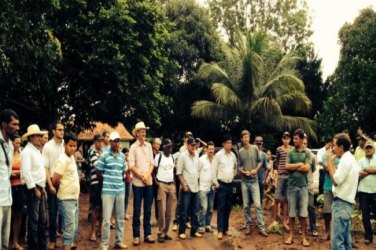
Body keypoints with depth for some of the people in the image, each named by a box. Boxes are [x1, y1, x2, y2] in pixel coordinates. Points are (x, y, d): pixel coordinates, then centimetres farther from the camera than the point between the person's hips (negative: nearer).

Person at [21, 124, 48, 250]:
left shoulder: (37, 150, 15)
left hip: (39, 188, 9)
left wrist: (42, 189, 17)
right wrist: (35, 190, -19)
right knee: (33, 221, -3)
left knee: (42, 220, 14)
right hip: (33, 189, -9)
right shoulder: (27, 151, -13)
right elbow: (26, 173, -21)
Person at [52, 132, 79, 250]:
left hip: (75, 198, 8)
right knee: (69, 227, -7)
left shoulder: (72, 157, 9)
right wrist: (62, 190, 0)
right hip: (66, 200, -8)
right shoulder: (63, 160, -17)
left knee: (74, 227, 17)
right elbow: (55, 180, -18)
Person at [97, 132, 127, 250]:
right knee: (107, 219, -3)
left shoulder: (122, 156, 9)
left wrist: (123, 179, 4)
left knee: (120, 218, 12)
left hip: (120, 190, 5)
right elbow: (98, 173, -2)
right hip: (108, 191, -5)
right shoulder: (104, 155, -6)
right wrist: (108, 181, 5)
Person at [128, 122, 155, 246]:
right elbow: (131, 166, -9)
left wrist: (147, 175, -7)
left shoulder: (149, 145, 7)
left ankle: (147, 234, 18)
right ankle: (136, 236, 9)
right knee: (137, 210, 2)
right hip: (137, 182, -4)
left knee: (148, 209, 9)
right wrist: (142, 177, -10)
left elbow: (152, 162, 7)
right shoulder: (133, 147, -5)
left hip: (149, 182, 4)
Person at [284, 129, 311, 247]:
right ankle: (291, 235, 17)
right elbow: (287, 167, -6)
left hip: (303, 186, -1)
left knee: (303, 213, 2)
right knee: (292, 212, 7)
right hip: (292, 185, 1)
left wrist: (293, 166, -6)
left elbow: (307, 168, -11)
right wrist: (299, 164, -9)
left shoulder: (307, 153, 0)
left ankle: (303, 236, 13)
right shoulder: (290, 153, 5)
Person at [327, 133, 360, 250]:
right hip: (347, 202, 10)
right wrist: (332, 167, 11)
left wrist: (330, 164, -9)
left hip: (341, 202, -10)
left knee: (337, 240, -10)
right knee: (345, 239, 13)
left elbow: (336, 181, -17)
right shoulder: (351, 159, 16)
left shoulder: (345, 160, -16)